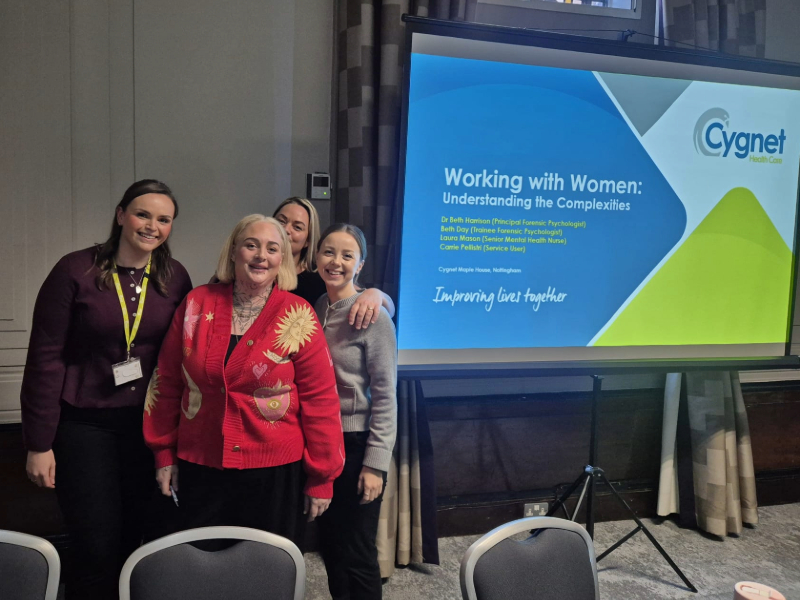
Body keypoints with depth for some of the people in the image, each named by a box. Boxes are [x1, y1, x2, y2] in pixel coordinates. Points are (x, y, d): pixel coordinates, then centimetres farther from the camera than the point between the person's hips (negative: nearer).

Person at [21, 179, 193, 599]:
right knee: (98, 551, 0)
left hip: (147, 425, 3)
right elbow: (45, 358, -8)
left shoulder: (175, 278, 1)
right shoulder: (75, 271, -9)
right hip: (84, 424, -3)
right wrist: (39, 443, -8)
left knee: (133, 543, 10)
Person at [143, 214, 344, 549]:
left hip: (274, 473, -2)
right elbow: (167, 381, 8)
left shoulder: (298, 316, -7)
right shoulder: (197, 304, 2)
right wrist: (164, 453, 9)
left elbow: (320, 399, -5)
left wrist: (321, 478, -4)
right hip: (199, 470, 3)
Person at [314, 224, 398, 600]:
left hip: (357, 444, -6)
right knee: (329, 544, 17)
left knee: (356, 552, 5)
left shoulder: (373, 317, -13)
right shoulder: (313, 309, 5)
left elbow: (385, 397, -13)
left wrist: (375, 462, -15)